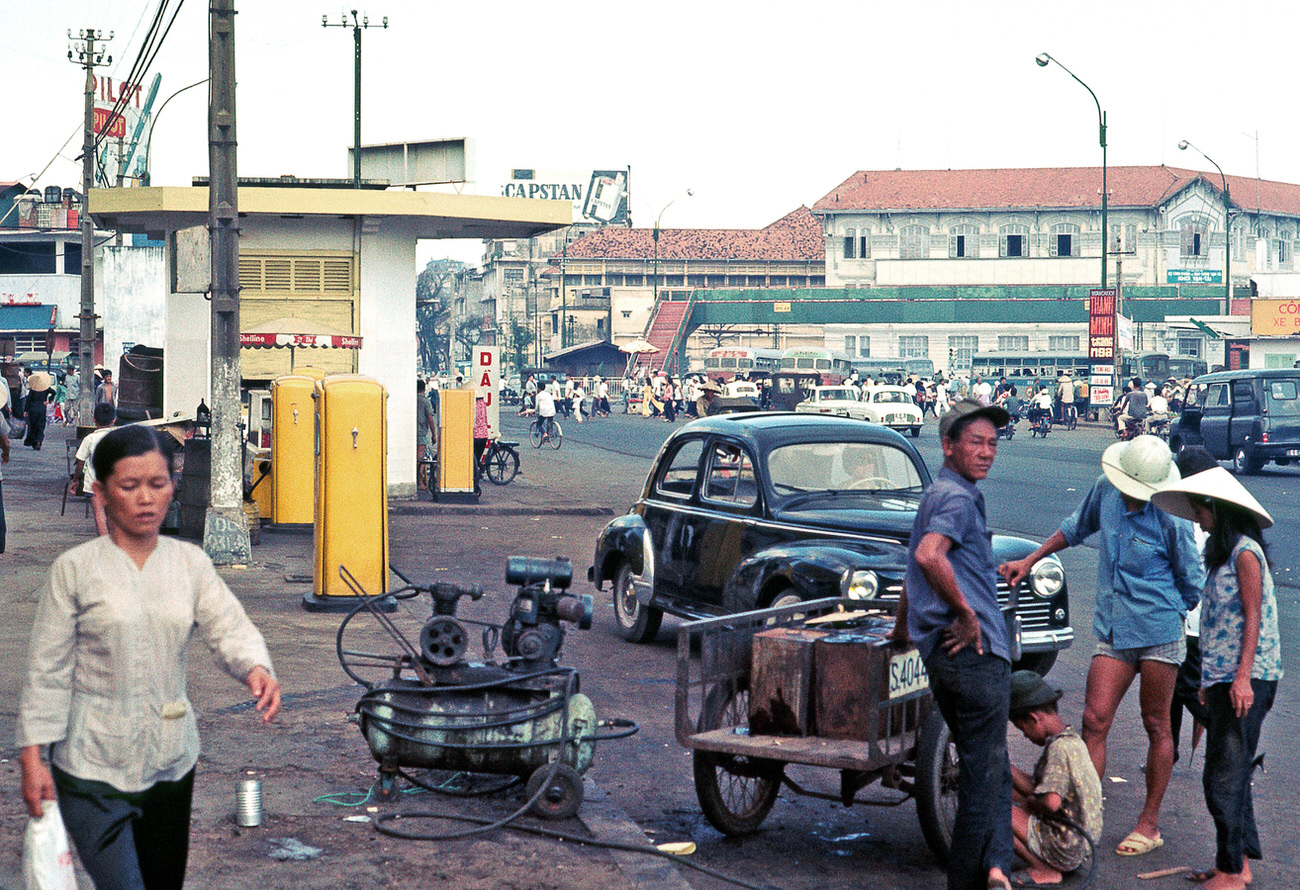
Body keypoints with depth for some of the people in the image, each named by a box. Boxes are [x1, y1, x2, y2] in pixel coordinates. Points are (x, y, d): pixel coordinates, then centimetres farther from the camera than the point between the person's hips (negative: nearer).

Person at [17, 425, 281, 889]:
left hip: (171, 759, 4)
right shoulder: (75, 568, -6)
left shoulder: (190, 562, 3)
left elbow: (229, 627, -6)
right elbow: (47, 671, -4)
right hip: (94, 765, -4)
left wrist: (256, 668, -28)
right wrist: (33, 757, -8)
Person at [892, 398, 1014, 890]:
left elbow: (915, 573, 35)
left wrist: (900, 632, 46)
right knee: (986, 773, -2)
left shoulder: (934, 496, 22)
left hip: (941, 651, 10)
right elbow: (928, 556, -30)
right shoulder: (958, 498, -10)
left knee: (984, 769, 13)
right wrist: (966, 613, -20)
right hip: (977, 652, -10)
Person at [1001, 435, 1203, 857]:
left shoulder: (1171, 520, -13)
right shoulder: (1106, 490, 1)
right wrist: (1030, 561, 21)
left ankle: (1150, 823, 18)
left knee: (1156, 726, 6)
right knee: (1094, 721, -4)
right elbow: (1077, 527, 21)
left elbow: (1191, 584, -1)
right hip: (1111, 633, 5)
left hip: (1159, 636, -4)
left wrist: (1165, 617, 6)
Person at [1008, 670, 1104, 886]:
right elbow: (1036, 788, 14)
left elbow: (1051, 801, -29)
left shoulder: (1059, 748, -20)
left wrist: (1028, 803, -9)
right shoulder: (1072, 740, 10)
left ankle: (1043, 870, -7)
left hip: (1065, 850, -10)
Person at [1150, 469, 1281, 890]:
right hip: (1222, 678, 10)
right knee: (1227, 774, 13)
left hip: (1245, 680, -10)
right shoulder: (1222, 553, 18)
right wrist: (1209, 680, 19)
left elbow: (1253, 618, -15)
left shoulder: (1245, 552, -10)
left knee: (1225, 777, -9)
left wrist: (1243, 678, -21)